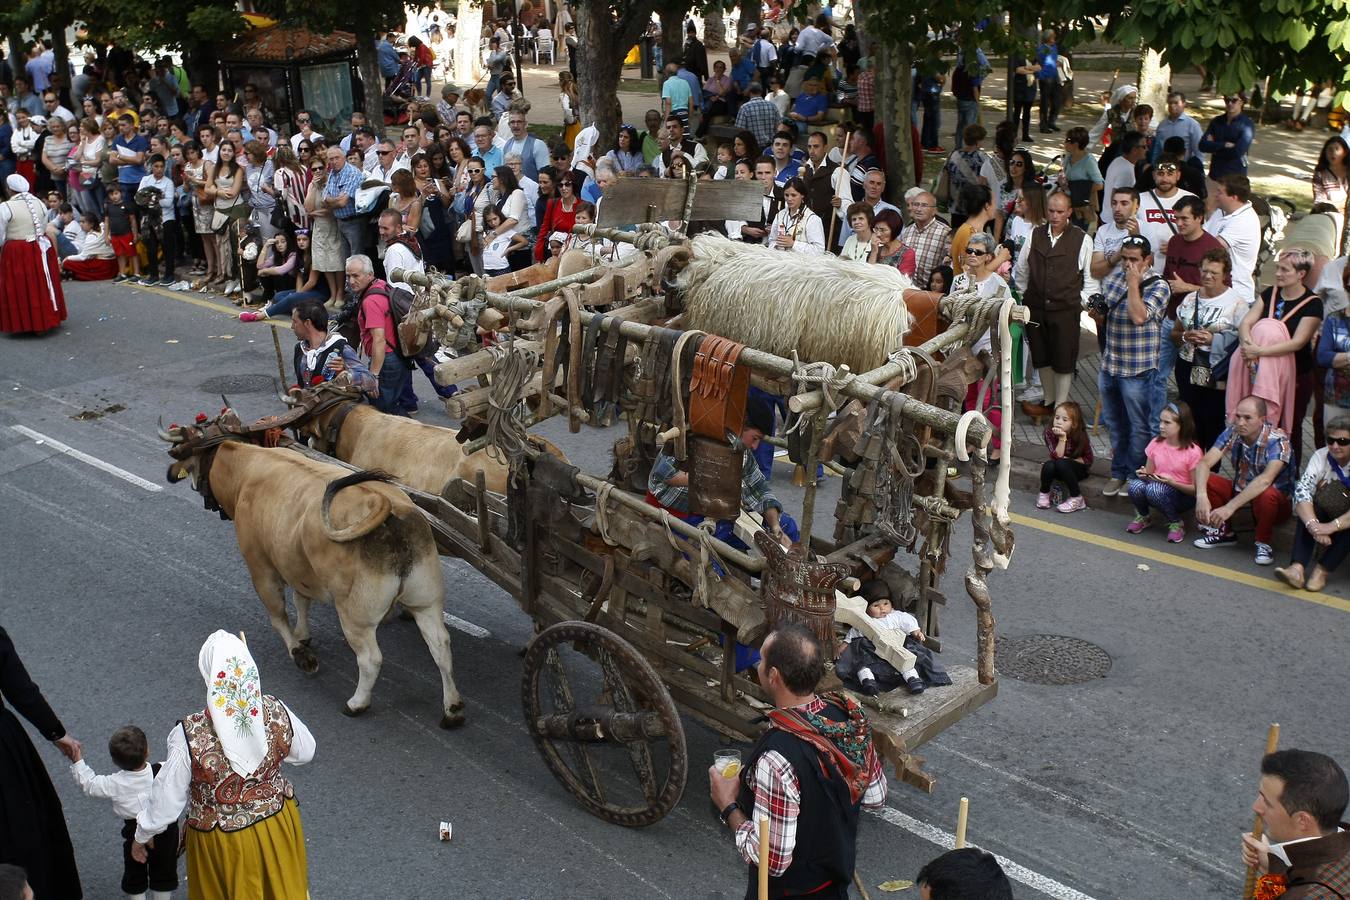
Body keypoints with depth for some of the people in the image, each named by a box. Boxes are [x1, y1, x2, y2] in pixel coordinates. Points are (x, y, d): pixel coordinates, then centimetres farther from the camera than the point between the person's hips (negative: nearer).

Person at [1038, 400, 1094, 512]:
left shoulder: (1080, 435, -20)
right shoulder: (1050, 433, -17)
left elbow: (1088, 460, -12)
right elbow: (1057, 456, -26)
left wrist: (1069, 460, -21)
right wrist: (1062, 438, -36)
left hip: (1080, 470, -2)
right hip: (1061, 470, 2)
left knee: (1062, 464, -33)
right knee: (1049, 465, -30)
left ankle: (1077, 499, -20)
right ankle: (1044, 494, -3)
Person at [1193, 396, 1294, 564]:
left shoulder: (1277, 440, -25)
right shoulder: (1232, 433, -10)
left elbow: (1265, 480, -40)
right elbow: (1204, 463, -19)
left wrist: (1230, 507, -48)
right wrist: (1201, 496, -38)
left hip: (1278, 501, -5)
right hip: (1240, 490, 5)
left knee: (1267, 494, -39)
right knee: (1205, 480, -15)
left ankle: (1263, 542, -10)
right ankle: (1224, 531, 5)